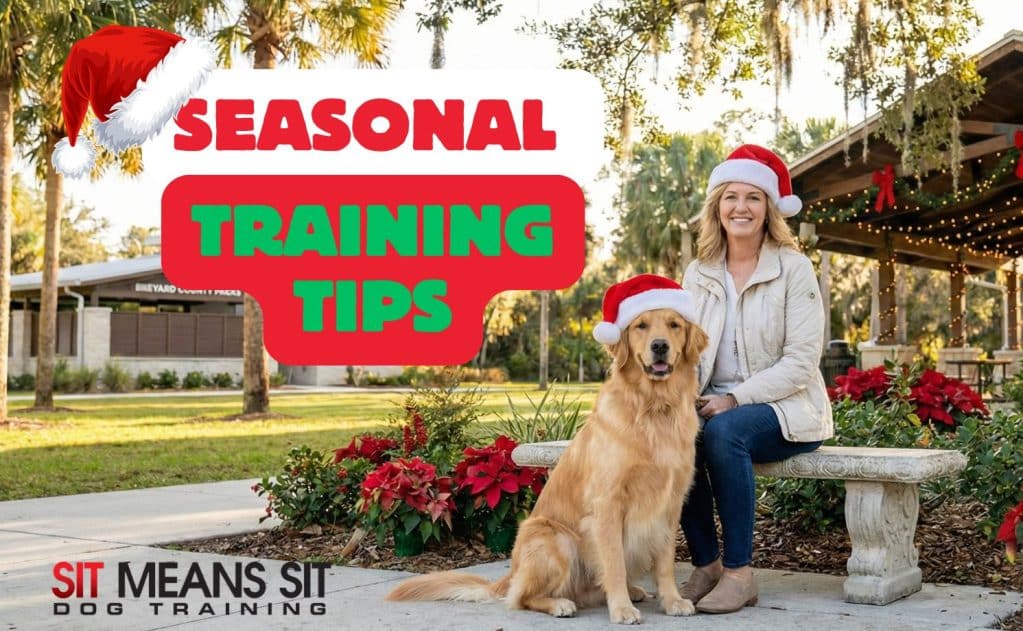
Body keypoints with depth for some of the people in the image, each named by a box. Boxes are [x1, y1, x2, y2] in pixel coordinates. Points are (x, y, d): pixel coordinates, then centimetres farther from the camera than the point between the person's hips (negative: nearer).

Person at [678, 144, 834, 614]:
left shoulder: (793, 269, -6)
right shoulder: (698, 274, 8)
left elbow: (800, 363, -12)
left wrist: (734, 399, -21)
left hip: (785, 408, -4)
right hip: (716, 406, 4)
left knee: (724, 431, -35)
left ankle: (739, 572, -24)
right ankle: (705, 564, -14)